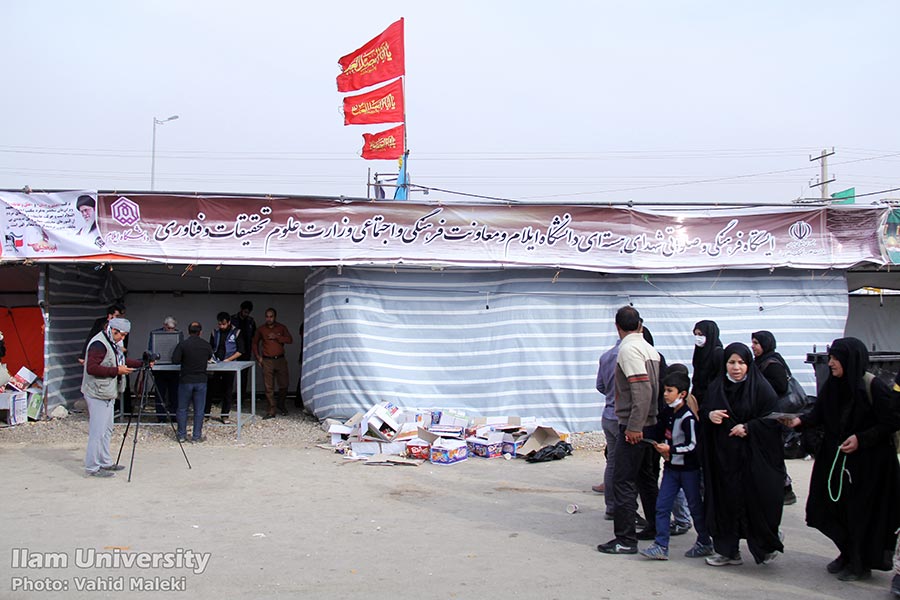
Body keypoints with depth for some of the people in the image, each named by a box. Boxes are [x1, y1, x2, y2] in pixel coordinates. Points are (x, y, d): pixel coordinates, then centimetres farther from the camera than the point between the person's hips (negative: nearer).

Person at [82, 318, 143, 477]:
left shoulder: (113, 343, 14)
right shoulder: (99, 344, -18)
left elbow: (121, 361, 24)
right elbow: (91, 368, -25)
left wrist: (140, 363, 11)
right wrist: (117, 370, -24)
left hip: (108, 394, 11)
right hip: (97, 394, -11)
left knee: (107, 431, 16)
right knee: (98, 431, -8)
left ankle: (105, 463, 24)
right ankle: (92, 467, -2)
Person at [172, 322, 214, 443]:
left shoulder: (183, 344, -8)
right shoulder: (206, 345, 1)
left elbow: (175, 360, -9)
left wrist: (184, 361, 9)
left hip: (185, 380, -1)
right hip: (201, 381, 1)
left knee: (182, 409, 11)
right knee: (199, 410, 7)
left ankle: (182, 434, 15)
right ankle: (197, 435, 8)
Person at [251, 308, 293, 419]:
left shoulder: (281, 328, 5)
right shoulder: (261, 329, 7)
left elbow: (290, 340, -5)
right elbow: (254, 343, 19)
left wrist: (277, 337, -15)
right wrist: (257, 356, 9)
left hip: (280, 360, 0)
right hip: (267, 361, 0)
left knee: (283, 385, 2)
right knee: (269, 387, -3)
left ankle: (281, 405, 26)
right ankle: (271, 411, 0)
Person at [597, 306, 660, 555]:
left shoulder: (628, 349, -14)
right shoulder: (650, 349, 13)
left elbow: (642, 389, -23)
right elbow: (657, 387, 14)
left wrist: (634, 427, -22)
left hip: (633, 427, -9)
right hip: (650, 423, 9)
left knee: (624, 483, -5)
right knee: (645, 478, 18)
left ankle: (625, 539, -2)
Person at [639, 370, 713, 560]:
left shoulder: (688, 417, -18)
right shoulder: (670, 413, 7)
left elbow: (693, 445, -19)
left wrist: (670, 449, -20)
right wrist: (664, 450, 1)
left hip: (688, 468, -7)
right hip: (672, 466, 7)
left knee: (695, 505, 8)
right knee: (662, 505, 0)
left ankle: (705, 543, 25)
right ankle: (661, 546, 2)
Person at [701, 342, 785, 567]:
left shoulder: (761, 388, -5)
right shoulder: (716, 386, 8)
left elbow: (774, 417, -8)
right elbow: (703, 410, 14)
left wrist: (748, 427, -17)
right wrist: (709, 415, -8)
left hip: (753, 457, -4)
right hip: (723, 457, 4)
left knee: (756, 501, -1)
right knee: (726, 501, 5)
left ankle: (768, 545, 24)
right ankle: (727, 550, 15)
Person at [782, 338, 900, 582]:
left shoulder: (874, 387, -17)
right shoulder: (832, 385, 1)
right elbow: (818, 412, 2)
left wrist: (861, 438, -19)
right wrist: (798, 420, -16)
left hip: (869, 462, -6)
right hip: (835, 457, 6)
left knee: (862, 512, 2)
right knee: (833, 507, 9)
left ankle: (861, 564, 21)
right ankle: (848, 554, 31)